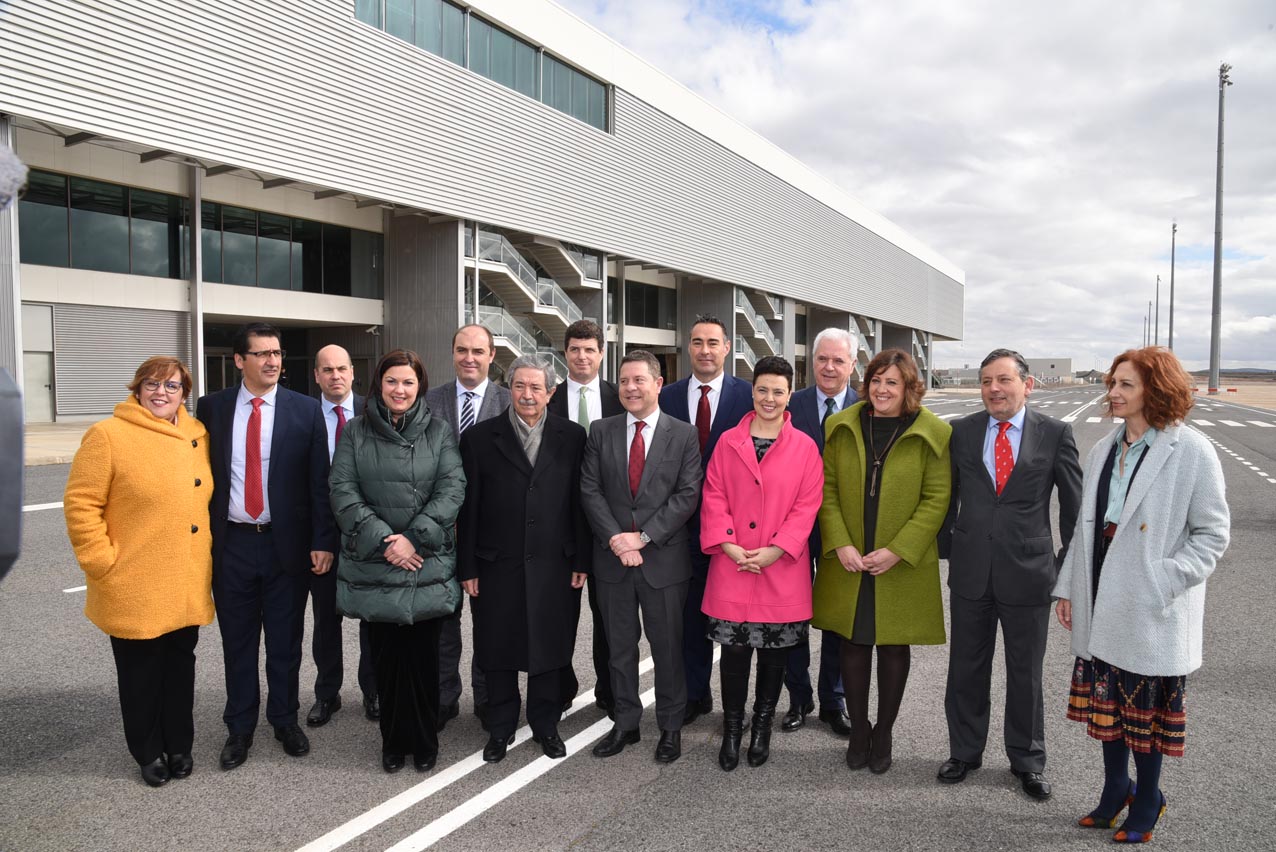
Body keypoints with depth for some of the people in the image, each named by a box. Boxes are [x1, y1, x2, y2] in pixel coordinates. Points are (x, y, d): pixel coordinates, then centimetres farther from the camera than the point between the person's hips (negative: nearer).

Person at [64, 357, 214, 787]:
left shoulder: (197, 434, 6)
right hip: (135, 588, -4)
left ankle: (179, 746, 31)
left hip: (186, 587, 5)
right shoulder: (108, 436, -10)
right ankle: (149, 752, 28)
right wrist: (102, 560, -12)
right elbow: (80, 505, -10)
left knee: (180, 665, 15)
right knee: (142, 672, 10)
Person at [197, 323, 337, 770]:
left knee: (285, 641, 11)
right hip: (230, 543, 1)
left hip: (287, 543, -1)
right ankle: (240, 728, 29)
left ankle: (285, 720, 30)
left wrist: (322, 541, -7)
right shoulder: (211, 408, 2)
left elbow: (319, 481, -2)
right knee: (237, 642, 13)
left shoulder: (305, 410, -2)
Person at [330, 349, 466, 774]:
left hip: (427, 564, 0)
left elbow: (452, 488, -3)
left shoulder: (438, 431, 4)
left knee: (422, 654, 5)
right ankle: (393, 740, 23)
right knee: (386, 655, 6)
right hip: (373, 564, 1)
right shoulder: (355, 432, 5)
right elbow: (343, 491, -2)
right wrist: (383, 539, -13)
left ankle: (424, 740, 21)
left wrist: (414, 537, -14)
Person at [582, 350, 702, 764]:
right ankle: (625, 722, 28)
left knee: (668, 647, 8)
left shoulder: (683, 434, -1)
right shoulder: (601, 432, 5)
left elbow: (688, 495, -7)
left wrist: (644, 536, -14)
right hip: (613, 558, 2)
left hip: (663, 559, -2)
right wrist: (614, 538, -12)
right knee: (620, 647, 13)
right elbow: (590, 490, 1)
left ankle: (671, 726, 25)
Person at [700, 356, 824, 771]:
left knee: (774, 654, 11)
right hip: (732, 567, 0)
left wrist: (775, 550, -13)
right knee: (733, 651, 6)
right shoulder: (728, 442, 4)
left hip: (782, 570, 0)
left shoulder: (805, 447, 1)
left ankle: (762, 728, 30)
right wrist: (729, 546, -10)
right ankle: (731, 732, 22)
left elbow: (808, 506, -3)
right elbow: (713, 497, 2)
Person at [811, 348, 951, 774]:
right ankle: (858, 731, 27)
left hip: (903, 565, -2)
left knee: (894, 646, 10)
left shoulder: (933, 434, -6)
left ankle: (884, 734, 27)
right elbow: (827, 488, 2)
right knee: (853, 644, 10)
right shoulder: (841, 427, 2)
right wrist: (840, 545, -9)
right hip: (848, 562, 2)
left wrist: (897, 551, -15)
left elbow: (936, 499, -8)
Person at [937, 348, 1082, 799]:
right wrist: (947, 551, 8)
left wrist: (1068, 568, 1)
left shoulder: (1055, 433, -4)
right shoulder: (961, 432, 1)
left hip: (1028, 572, -1)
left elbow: (1074, 506, 2)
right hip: (970, 572, 2)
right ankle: (964, 751, 32)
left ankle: (1027, 760, 32)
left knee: (1025, 673, 12)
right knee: (966, 669, 14)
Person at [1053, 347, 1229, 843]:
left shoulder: (1191, 451, -11)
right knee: (1107, 702, 17)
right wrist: (1068, 589, 7)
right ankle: (1115, 790, 36)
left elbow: (1213, 533, -9)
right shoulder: (1102, 452, 5)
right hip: (1102, 606, 5)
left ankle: (1146, 801, 31)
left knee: (1147, 709, 10)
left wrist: (1166, 581, -19)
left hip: (1154, 614, -5)